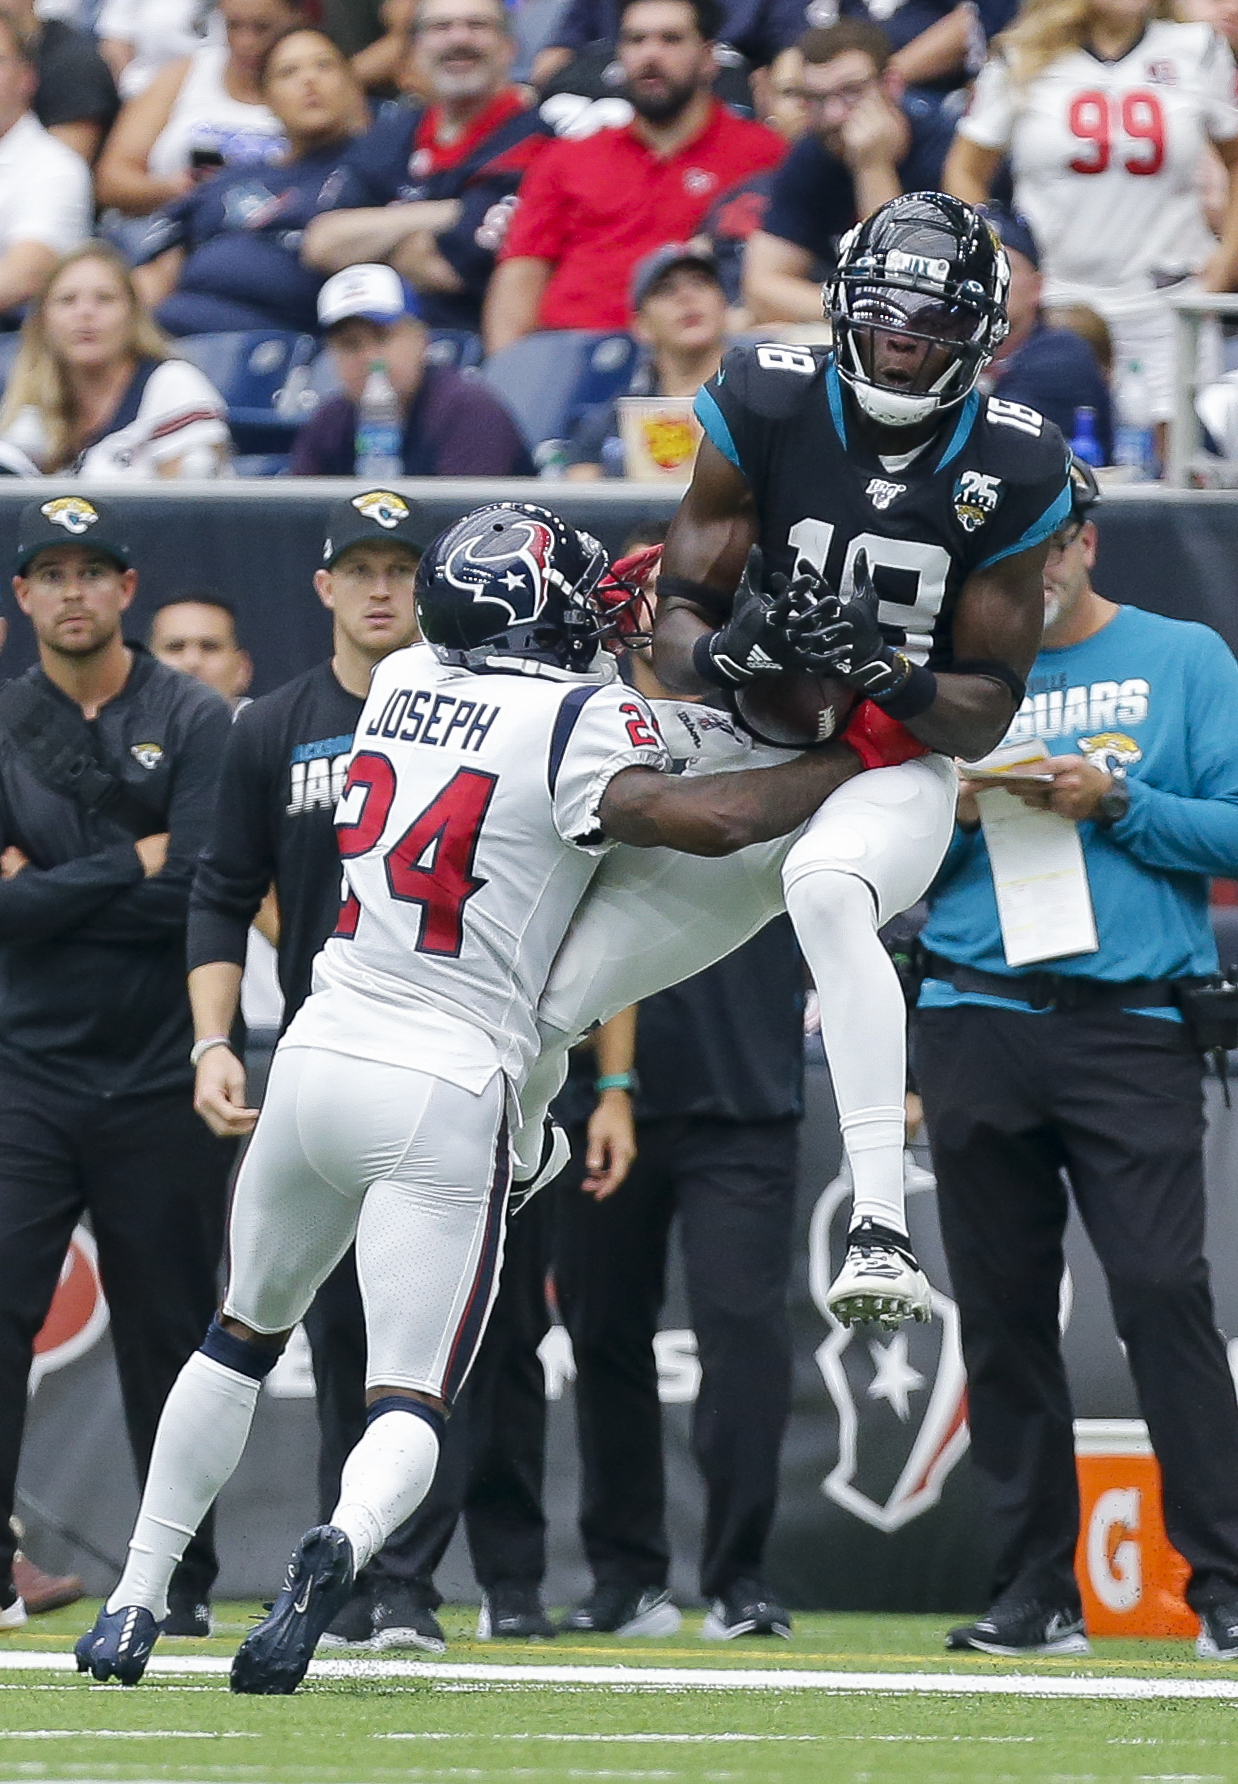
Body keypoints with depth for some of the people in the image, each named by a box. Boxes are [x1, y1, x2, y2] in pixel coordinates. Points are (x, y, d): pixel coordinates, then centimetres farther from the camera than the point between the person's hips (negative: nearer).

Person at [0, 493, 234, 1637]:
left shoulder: (197, 724, 2)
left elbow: (199, 893, -11)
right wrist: (132, 866, -8)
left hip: (159, 1079, -1)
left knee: (168, 1331, 6)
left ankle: (186, 1583, 15)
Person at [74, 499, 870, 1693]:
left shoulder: (403, 683, 10)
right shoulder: (572, 718, -9)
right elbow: (698, 819, -23)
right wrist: (860, 765, -13)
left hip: (317, 1055, 5)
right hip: (444, 1095, -5)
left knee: (241, 1338, 24)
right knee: (409, 1404, -5)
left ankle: (132, 1605, 22)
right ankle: (345, 1543, -37)